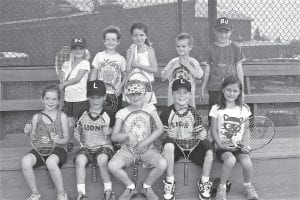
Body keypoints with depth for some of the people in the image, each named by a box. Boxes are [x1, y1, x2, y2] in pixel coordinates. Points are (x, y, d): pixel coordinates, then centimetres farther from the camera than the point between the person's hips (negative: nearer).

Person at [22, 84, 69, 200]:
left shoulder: (62, 116, 4)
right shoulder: (37, 117, 10)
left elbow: (66, 138, 3)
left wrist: (59, 141, -19)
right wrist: (28, 133, -8)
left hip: (58, 149, -3)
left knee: (51, 161, -38)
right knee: (25, 161, -30)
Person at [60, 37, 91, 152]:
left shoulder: (85, 63, -6)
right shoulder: (66, 64, 10)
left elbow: (77, 79, -13)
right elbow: (64, 80, 14)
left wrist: (64, 84, -9)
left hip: (81, 98, -5)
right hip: (68, 98, 5)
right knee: (69, 122, 10)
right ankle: (69, 143, 24)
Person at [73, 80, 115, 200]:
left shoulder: (109, 114, 1)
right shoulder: (82, 114, 5)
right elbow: (76, 132, 14)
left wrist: (110, 131, -12)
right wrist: (81, 140, -5)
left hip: (104, 146, -2)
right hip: (87, 147, 2)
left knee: (102, 159, -34)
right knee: (80, 159, -29)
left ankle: (108, 190, -15)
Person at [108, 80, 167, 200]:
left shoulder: (149, 108, 1)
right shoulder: (122, 113, 0)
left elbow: (160, 129, -8)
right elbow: (114, 136, -4)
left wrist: (145, 142, -18)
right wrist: (127, 135, -24)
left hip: (147, 148, 0)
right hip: (127, 148, 1)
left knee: (162, 164, -28)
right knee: (112, 165, -26)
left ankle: (147, 186, 4)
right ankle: (131, 187, 3)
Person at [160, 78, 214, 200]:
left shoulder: (194, 113, 3)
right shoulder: (166, 113, -3)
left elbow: (200, 131, 6)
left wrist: (203, 134, -19)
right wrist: (168, 135, -25)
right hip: (174, 146, -2)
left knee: (209, 148, -27)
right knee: (168, 145, -37)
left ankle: (204, 184, -5)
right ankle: (169, 183, -19)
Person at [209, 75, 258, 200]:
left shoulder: (244, 109, 7)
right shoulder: (216, 109, 2)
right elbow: (214, 130, 1)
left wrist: (245, 144, -7)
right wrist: (220, 144, -13)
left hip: (240, 145, 2)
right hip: (223, 146, -2)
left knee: (247, 163, -27)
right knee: (230, 160, -33)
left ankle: (248, 186, 5)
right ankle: (222, 188, -10)